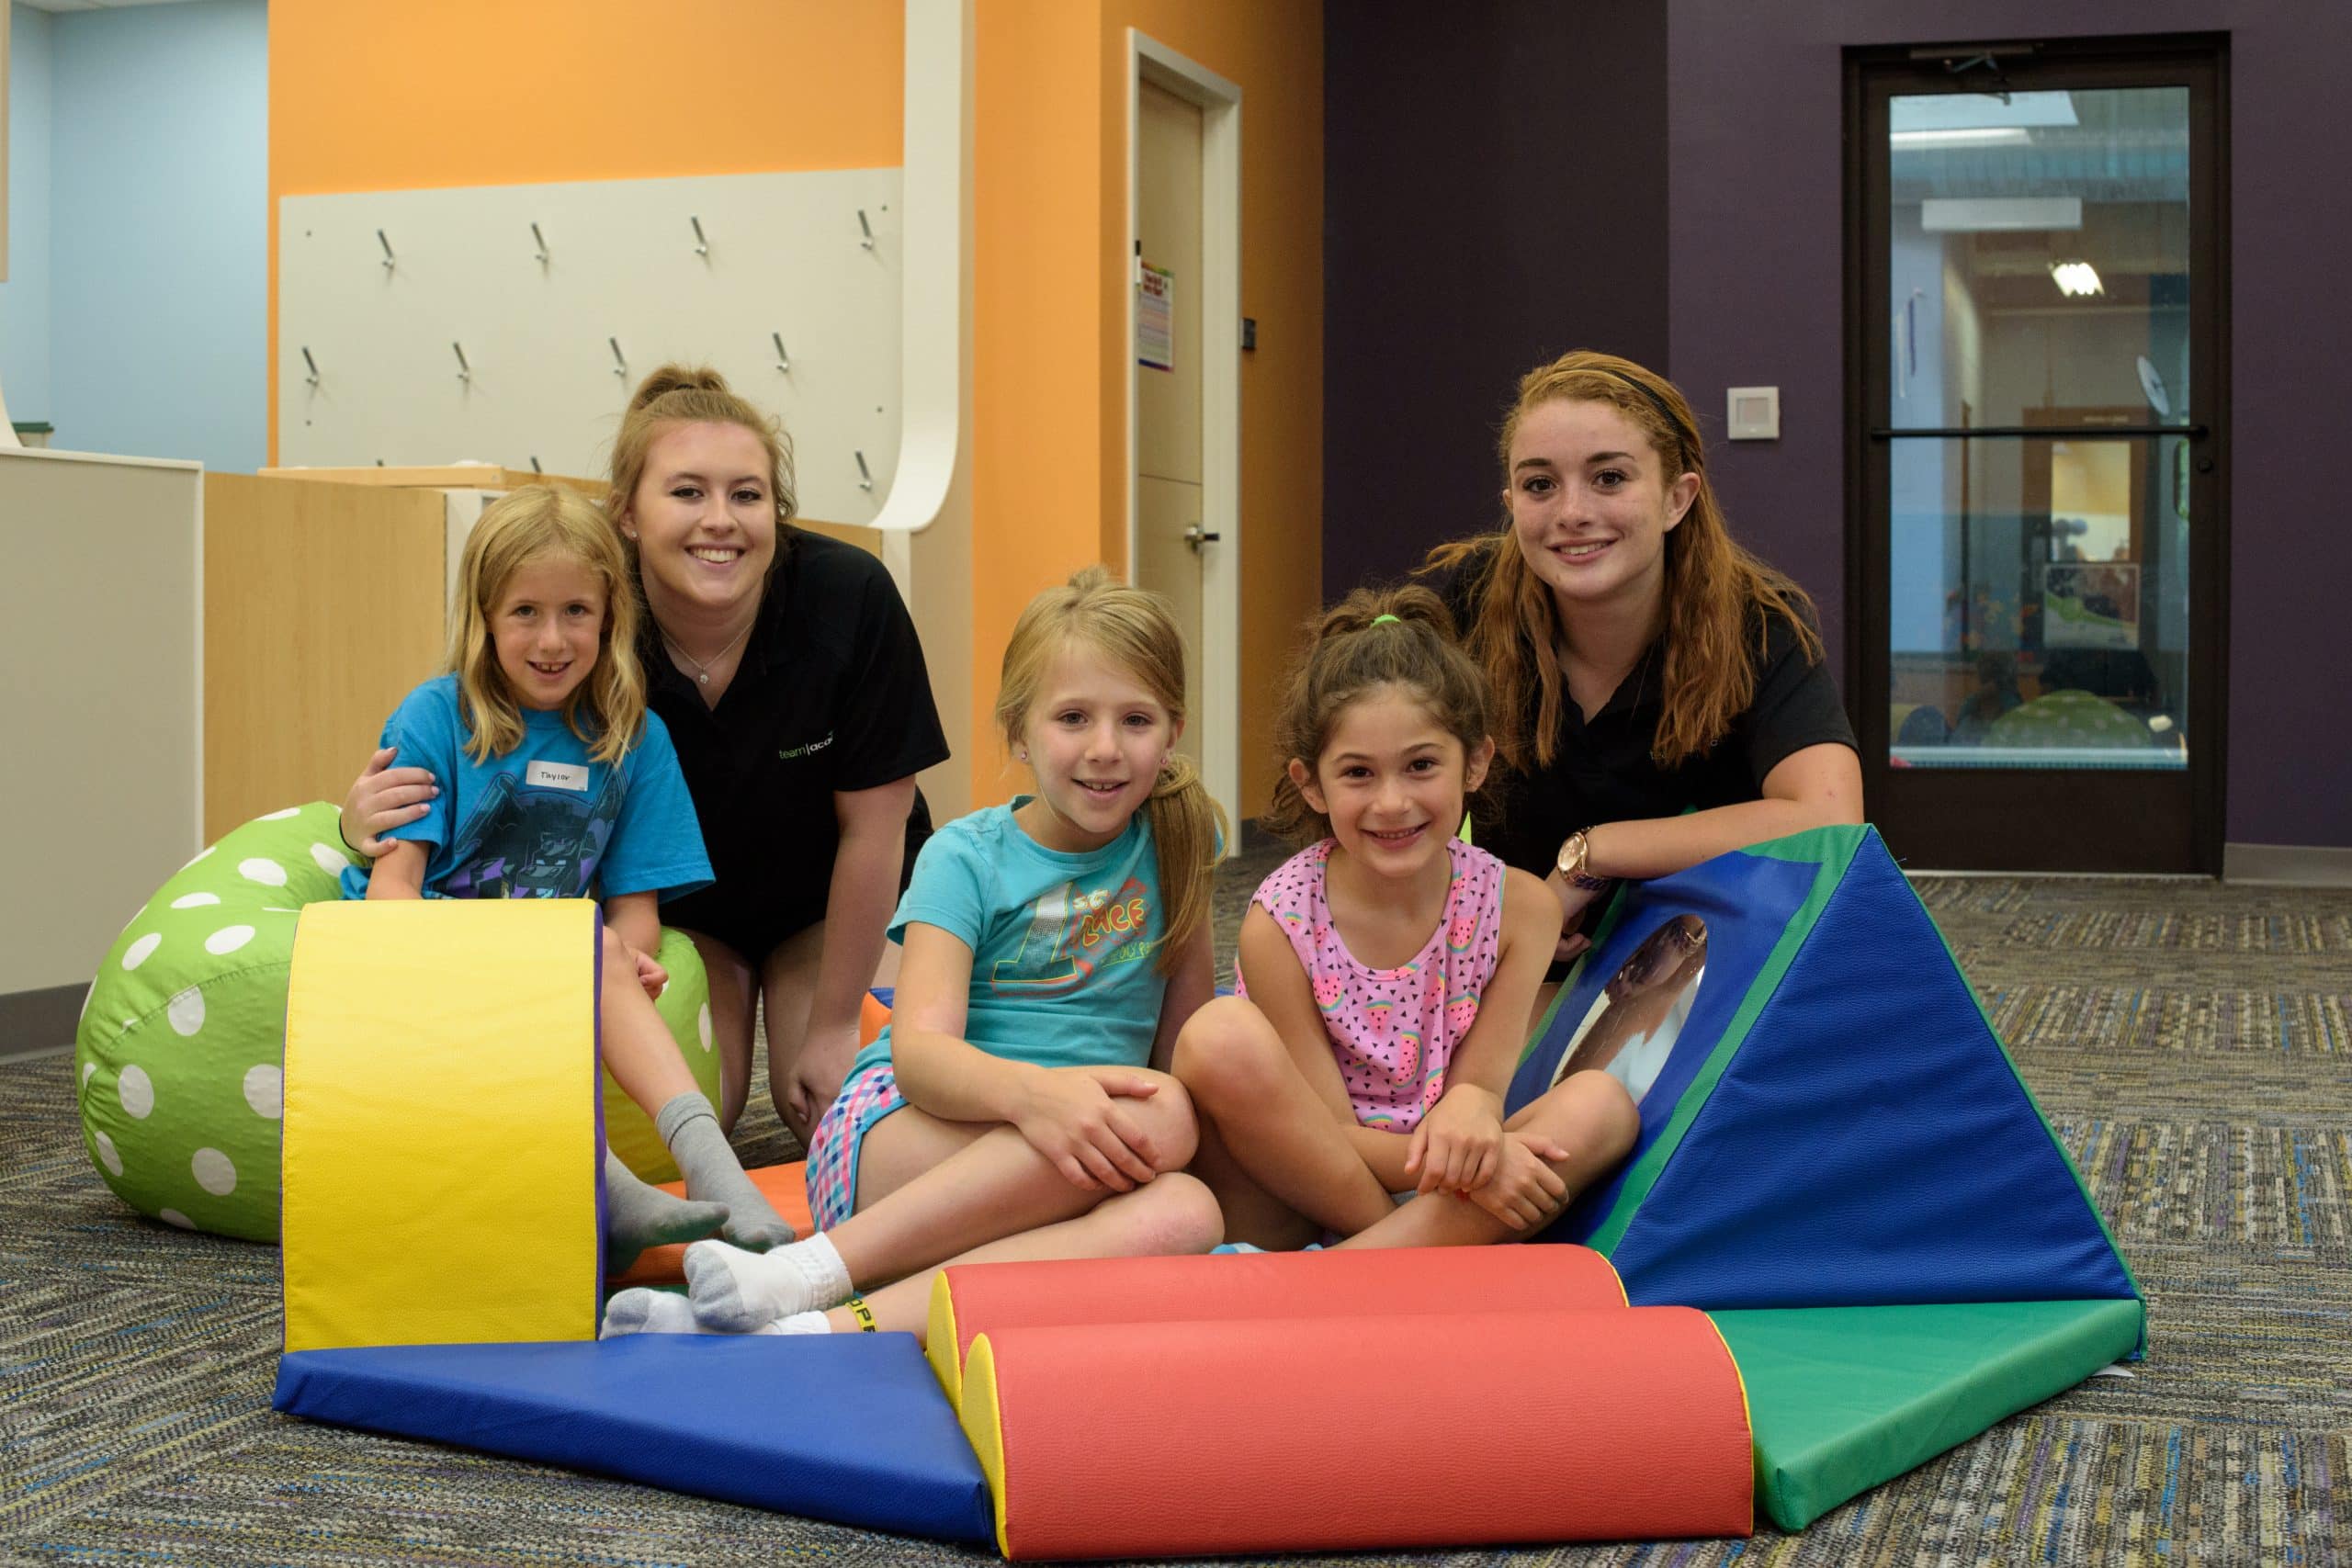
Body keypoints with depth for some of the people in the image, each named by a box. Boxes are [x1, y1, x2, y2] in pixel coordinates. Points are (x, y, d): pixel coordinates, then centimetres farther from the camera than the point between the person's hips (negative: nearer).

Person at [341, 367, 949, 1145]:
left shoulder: (850, 598, -29)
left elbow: (872, 828, -20)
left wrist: (833, 1028, -15)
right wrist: (370, 820, -44)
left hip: (834, 900, -1)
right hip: (674, 904, 1)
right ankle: (729, 995, 18)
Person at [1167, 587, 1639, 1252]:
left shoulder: (1519, 905, -6)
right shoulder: (1280, 923, -15)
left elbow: (1480, 1085, -3)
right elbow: (1327, 1133, -12)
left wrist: (1469, 1110, -30)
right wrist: (1470, 1167, -30)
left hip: (1439, 1182, 3)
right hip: (1293, 1196, -3)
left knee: (1602, 1103, -22)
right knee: (1221, 1035, -30)